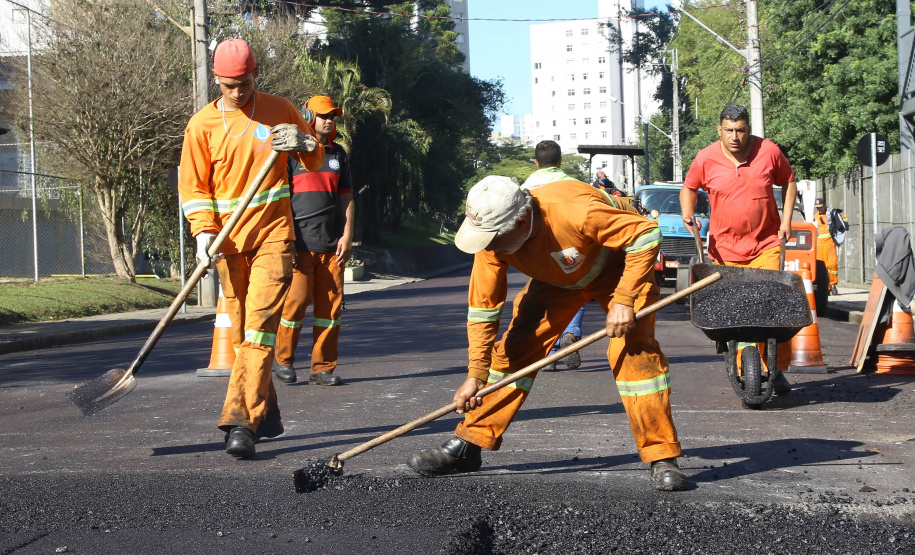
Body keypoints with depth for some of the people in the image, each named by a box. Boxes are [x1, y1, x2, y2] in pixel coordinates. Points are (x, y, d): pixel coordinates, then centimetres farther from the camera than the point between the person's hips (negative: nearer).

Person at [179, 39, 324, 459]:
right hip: (229, 239, 2)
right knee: (240, 331, 6)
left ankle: (241, 422, -19)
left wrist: (303, 143, -8)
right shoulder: (202, 124, 4)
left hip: (273, 234, -2)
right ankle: (267, 415, 19)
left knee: (259, 328, -15)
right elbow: (193, 185, 5)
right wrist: (204, 231, -11)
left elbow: (316, 161, 16)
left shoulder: (280, 110, 5)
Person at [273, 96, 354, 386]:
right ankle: (283, 359, 12)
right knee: (296, 300, -7)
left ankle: (323, 368, 10)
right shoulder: (291, 152, 2)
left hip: (332, 243, 5)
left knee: (331, 305, 2)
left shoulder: (337, 153, 17)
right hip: (301, 241, -4)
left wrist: (347, 235, 5)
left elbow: (346, 196, 17)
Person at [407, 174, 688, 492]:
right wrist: (476, 375, -15)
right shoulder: (492, 240, -24)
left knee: (633, 352, -22)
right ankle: (468, 445, 4)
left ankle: (662, 458, -13)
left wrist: (624, 300, -37)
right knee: (515, 348, -5)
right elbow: (483, 307, -13)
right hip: (556, 279, 5)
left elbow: (647, 235, -33)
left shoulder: (575, 211, -42)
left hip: (617, 270, -5)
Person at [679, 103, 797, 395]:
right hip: (725, 247, 0)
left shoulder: (769, 151, -3)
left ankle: (778, 370, 4)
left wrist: (786, 220, 5)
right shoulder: (706, 158, -4)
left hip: (766, 244, 0)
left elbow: (788, 182, 13)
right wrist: (688, 216, -3)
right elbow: (689, 187, 14)